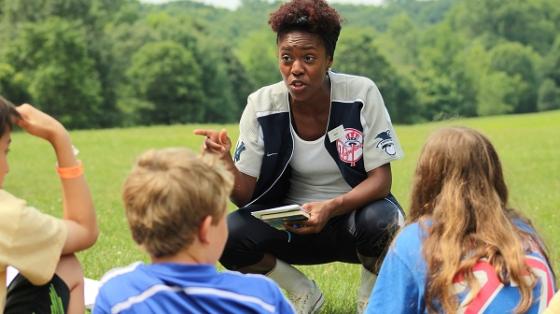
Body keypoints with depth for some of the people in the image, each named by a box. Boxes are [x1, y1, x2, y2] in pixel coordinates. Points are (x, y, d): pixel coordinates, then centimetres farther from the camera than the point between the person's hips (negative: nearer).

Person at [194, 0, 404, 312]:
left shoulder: (361, 94, -17)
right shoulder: (262, 106, -12)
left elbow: (381, 179, -16)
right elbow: (245, 195, -12)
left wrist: (331, 208, -34)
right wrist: (226, 164, -35)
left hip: (355, 212, -2)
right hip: (293, 223, 2)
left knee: (381, 221, -36)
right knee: (229, 234, -24)